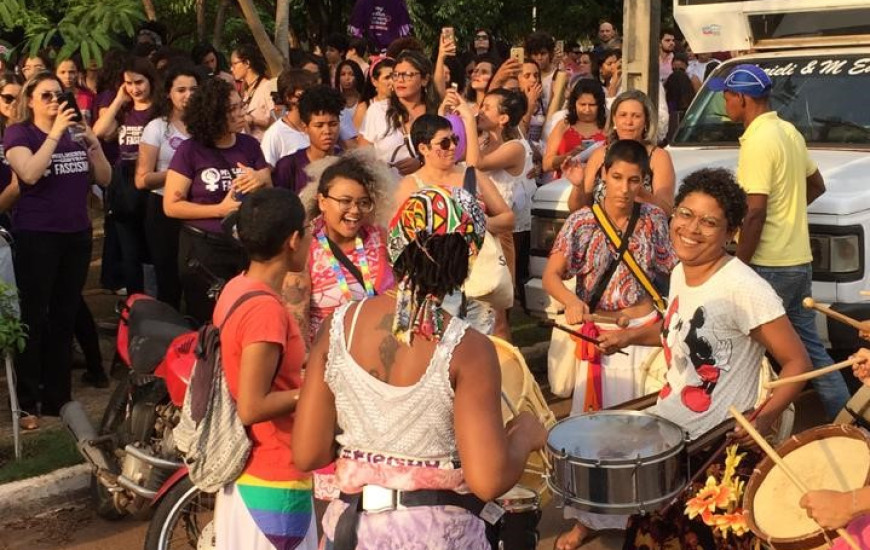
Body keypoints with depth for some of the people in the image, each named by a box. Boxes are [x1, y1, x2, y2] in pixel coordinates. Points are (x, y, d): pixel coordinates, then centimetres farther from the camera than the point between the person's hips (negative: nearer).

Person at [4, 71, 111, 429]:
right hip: (37, 236, -5)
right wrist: (55, 132, -20)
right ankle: (27, 403, 5)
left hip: (77, 234, 5)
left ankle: (57, 397, 20)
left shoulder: (75, 132, 11)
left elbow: (105, 179, 7)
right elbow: (30, 174, -21)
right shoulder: (18, 134, -3)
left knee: (65, 318, 11)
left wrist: (93, 142, -8)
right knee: (33, 318, -2)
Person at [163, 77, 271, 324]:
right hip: (203, 248, -3)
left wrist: (261, 181, -18)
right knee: (208, 321, 10)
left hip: (247, 245, 3)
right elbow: (171, 206, -11)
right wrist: (221, 209, -18)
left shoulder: (249, 145, 2)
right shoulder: (190, 151, -9)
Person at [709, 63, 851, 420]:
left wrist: (738, 267, -15)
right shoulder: (789, 131, 11)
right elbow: (816, 186, 24)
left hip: (770, 266, -9)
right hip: (799, 259, 9)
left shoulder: (758, 141, -17)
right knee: (809, 345, 14)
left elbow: (755, 213, -21)